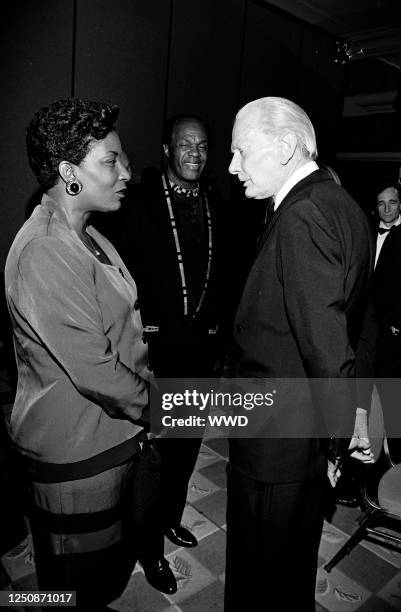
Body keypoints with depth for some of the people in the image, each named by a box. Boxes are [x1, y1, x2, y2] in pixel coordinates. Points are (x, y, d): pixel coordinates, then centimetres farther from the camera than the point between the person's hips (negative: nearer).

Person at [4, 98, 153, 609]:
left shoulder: (85, 237, 9)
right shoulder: (44, 252, -25)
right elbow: (94, 370, -26)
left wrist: (145, 398, 3)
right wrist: (153, 407, -10)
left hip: (111, 437, 9)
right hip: (75, 456, -9)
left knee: (114, 567, 27)